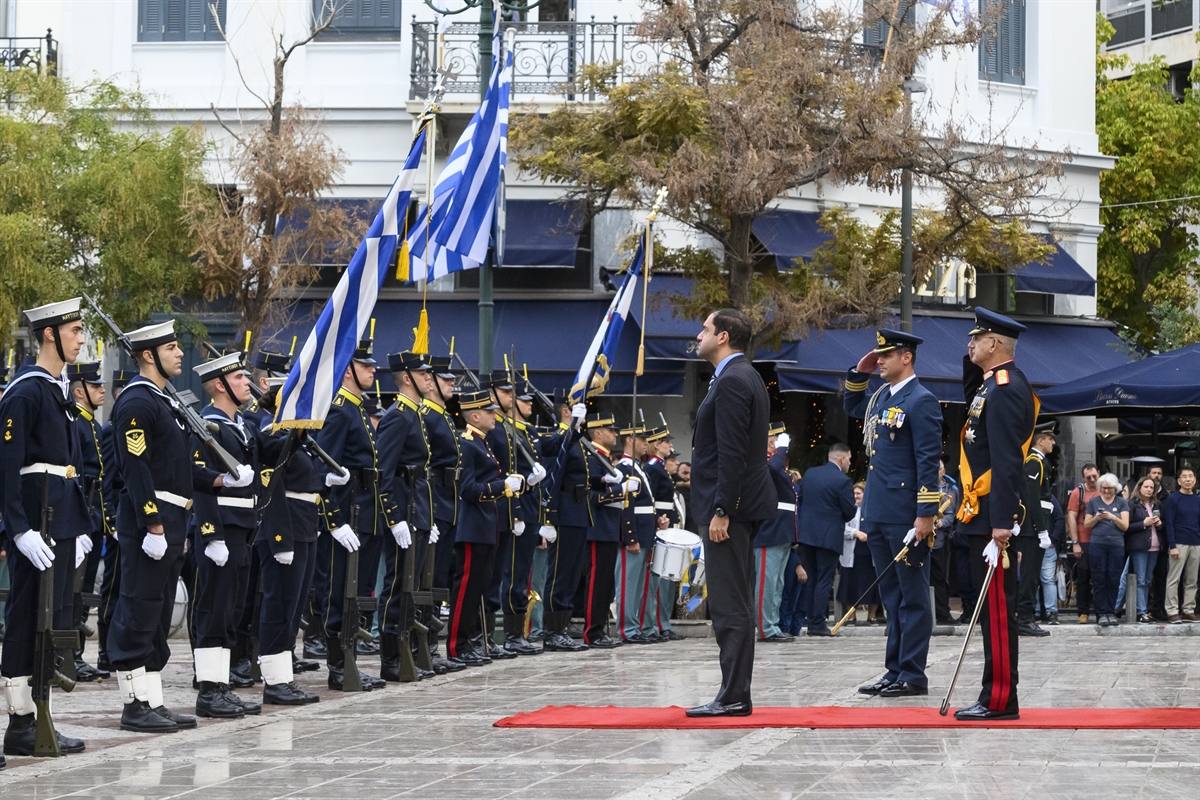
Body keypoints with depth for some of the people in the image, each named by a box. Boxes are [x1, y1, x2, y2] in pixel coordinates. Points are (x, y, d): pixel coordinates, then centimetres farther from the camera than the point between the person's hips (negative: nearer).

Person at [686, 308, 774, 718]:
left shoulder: (732, 381, -15)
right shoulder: (747, 378, 18)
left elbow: (732, 453, -21)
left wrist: (720, 512, -21)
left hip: (729, 506, -11)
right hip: (739, 505, 11)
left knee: (730, 606, -9)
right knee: (734, 605, 11)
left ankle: (734, 697, -8)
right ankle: (735, 695, 14)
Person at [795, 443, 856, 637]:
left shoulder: (809, 474, 6)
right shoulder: (843, 481, -13)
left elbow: (800, 499, 13)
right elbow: (850, 512, -9)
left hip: (806, 534, 6)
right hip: (829, 536, -6)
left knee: (811, 579, 12)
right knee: (824, 581, -2)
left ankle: (812, 621, 13)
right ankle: (818, 623, -5)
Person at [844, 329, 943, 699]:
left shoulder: (921, 401, -10)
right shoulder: (880, 397, 15)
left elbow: (928, 460, -15)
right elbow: (852, 408, 37)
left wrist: (926, 514, -19)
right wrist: (859, 373, 19)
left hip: (906, 516, -9)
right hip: (879, 515, 9)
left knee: (912, 596, -2)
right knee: (891, 596, 11)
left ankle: (912, 675, 0)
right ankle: (895, 672, 15)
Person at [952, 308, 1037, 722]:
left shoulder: (1004, 388, -16)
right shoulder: (996, 382, 14)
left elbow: (1007, 459, -22)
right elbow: (972, 404, 38)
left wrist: (1001, 521, -25)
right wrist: (971, 363, 21)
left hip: (992, 516, -10)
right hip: (987, 515, 10)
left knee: (996, 608, -7)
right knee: (993, 607, 12)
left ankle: (999, 701, -5)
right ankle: (997, 697, 16)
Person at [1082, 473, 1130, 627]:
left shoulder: (1122, 503, 10)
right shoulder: (1093, 502, 11)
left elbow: (1125, 526, 3)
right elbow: (1086, 525, 10)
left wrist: (1113, 518, -13)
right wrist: (1097, 518, -8)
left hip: (1117, 545, 0)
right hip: (1098, 544, 0)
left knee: (1114, 580, -2)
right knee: (1099, 580, -4)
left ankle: (1111, 612, 3)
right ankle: (1102, 613, -4)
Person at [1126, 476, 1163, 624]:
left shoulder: (1157, 505, 16)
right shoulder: (1132, 505, -3)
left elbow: (1162, 525, 24)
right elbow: (1127, 526, -8)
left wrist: (1160, 524, 2)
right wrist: (1143, 524, -16)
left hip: (1154, 547, 6)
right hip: (1139, 547, -6)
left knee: (1147, 581, 7)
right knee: (1141, 581, -6)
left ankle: (1145, 610, 10)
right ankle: (1141, 612, -8)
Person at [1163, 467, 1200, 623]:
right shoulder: (1173, 499, -2)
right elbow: (1169, 523, -6)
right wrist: (1172, 546, -14)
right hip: (1179, 544, -5)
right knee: (1174, 579, -4)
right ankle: (1172, 612, -3)